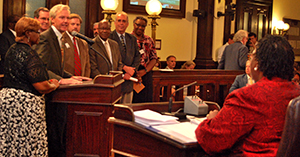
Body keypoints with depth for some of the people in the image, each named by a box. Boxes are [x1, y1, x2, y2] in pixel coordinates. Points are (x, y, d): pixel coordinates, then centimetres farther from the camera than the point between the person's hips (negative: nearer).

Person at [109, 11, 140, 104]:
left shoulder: (132, 39, 17)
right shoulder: (109, 37, -2)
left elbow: (137, 57, 11)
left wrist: (131, 71, -4)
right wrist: (124, 68, -14)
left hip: (128, 80, 5)